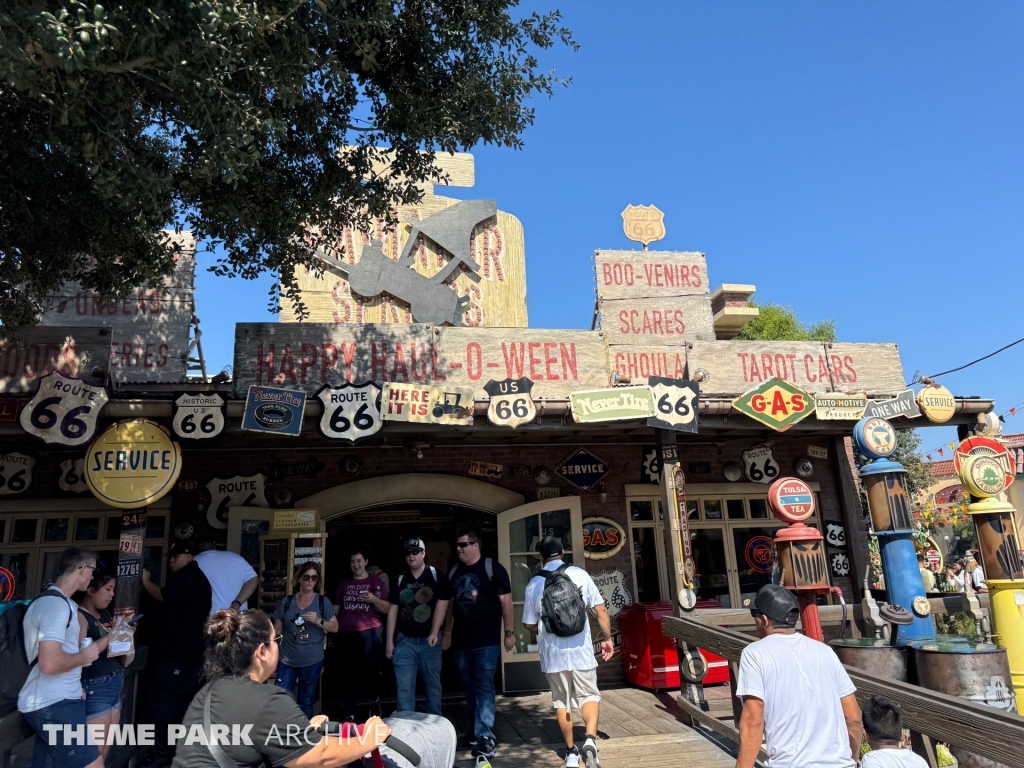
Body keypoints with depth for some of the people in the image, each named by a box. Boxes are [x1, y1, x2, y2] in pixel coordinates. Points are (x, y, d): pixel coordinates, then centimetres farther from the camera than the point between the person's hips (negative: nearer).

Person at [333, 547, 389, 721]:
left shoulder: (377, 583, 3)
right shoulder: (344, 584, 13)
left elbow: (387, 608, 0)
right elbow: (336, 609, 15)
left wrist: (374, 599, -17)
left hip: (370, 633, -2)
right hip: (347, 634, 3)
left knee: (370, 671, 4)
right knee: (350, 675, 5)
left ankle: (375, 701, 33)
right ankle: (350, 715, 14)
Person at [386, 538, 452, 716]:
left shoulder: (437, 576, -5)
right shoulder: (400, 579, 5)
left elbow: (441, 605, -9)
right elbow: (392, 610, 7)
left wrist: (434, 633, -17)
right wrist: (389, 640, 3)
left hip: (428, 640, -2)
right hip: (404, 641, 2)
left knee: (433, 685, 12)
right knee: (404, 688, 2)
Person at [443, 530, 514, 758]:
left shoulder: (492, 568, -9)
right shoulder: (454, 572, 9)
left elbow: (506, 601, -9)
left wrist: (509, 632, -11)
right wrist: (447, 633, 17)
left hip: (487, 641, -6)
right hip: (462, 642, 6)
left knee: (484, 688, -7)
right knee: (470, 689, 14)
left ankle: (485, 736, -2)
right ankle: (480, 730, 27)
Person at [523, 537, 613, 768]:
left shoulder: (535, 583, -3)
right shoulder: (579, 574, -5)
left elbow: (529, 624, 4)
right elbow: (601, 610, -4)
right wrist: (607, 638, 9)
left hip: (552, 653, 1)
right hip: (581, 649, -1)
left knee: (562, 702, 15)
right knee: (589, 695, 11)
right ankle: (590, 740, -10)